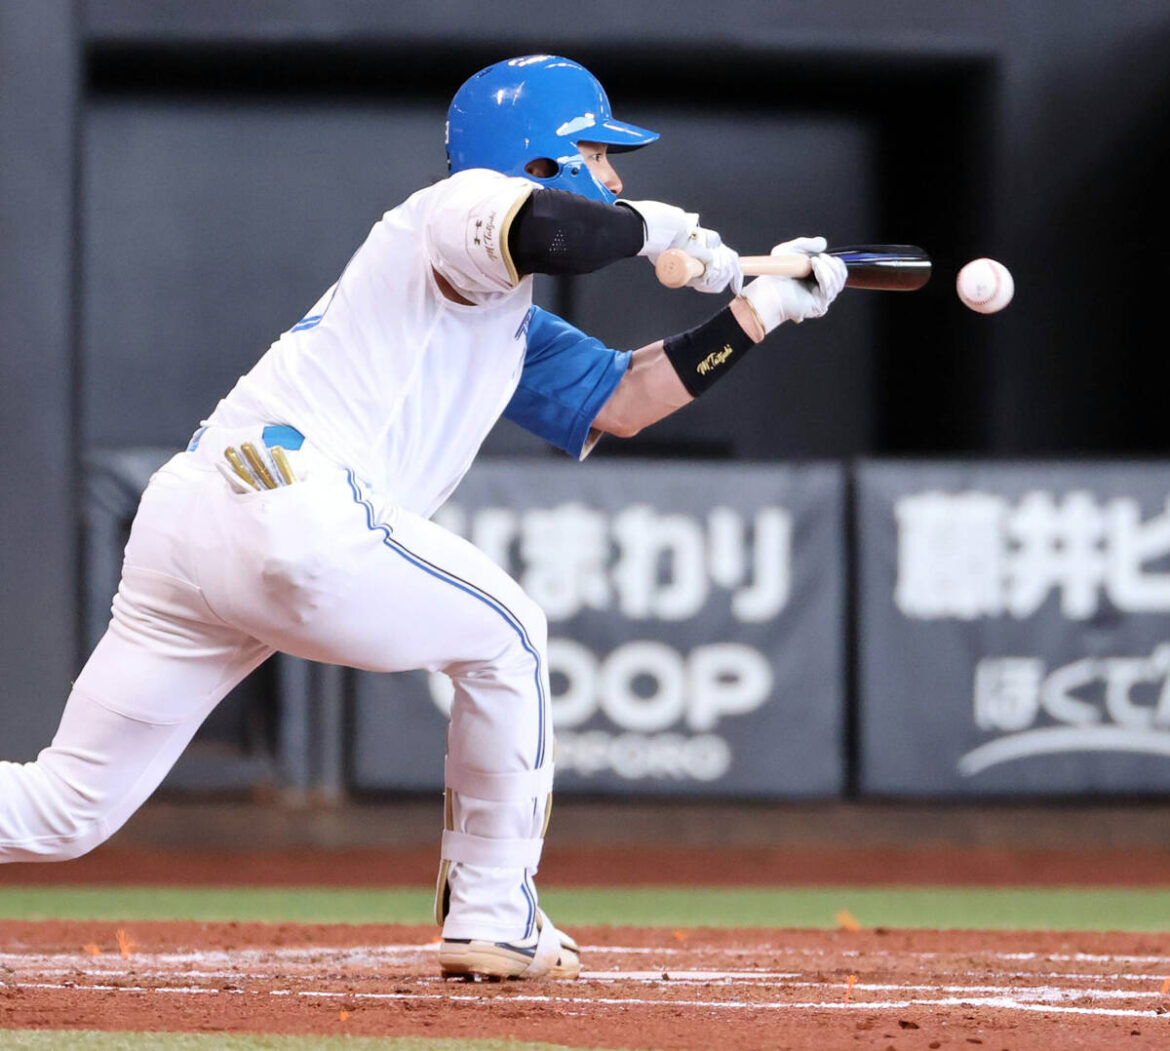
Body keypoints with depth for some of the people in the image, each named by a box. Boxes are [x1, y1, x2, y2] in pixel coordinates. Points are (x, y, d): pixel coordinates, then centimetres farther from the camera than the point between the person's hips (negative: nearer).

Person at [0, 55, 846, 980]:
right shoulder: (456, 209, 2)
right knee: (506, 636, 14)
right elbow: (538, 227, -21)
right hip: (296, 515, -9)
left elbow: (619, 402, 35)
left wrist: (760, 309, 32)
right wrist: (652, 228, -3)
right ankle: (492, 922, 18)